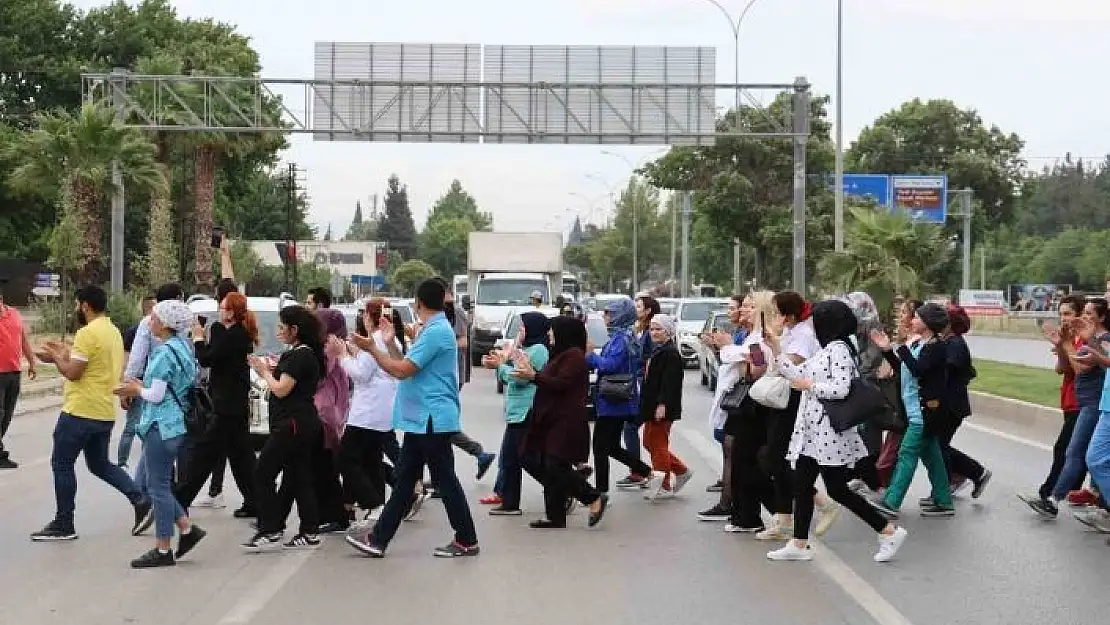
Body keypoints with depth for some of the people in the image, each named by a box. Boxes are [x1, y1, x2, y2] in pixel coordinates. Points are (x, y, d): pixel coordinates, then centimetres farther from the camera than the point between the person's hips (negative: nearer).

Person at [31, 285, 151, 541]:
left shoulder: (87, 333, -16)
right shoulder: (114, 332, 12)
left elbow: (73, 373, -18)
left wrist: (55, 357, -1)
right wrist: (66, 354, 17)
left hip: (80, 412, -9)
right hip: (105, 413, 9)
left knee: (62, 464, 4)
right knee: (100, 464, 19)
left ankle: (63, 524, 8)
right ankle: (139, 499, 3)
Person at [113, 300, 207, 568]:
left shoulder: (164, 353, -17)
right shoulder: (181, 347, 12)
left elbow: (156, 395, -18)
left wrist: (137, 389, 1)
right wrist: (141, 387, 15)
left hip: (162, 426, -10)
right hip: (176, 423, 10)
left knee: (159, 486, -1)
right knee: (159, 484, 17)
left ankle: (163, 550, 5)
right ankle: (188, 529, 17)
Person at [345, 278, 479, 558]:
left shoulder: (435, 332, -18)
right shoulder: (436, 329, 16)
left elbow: (403, 370, -20)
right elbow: (408, 367, 19)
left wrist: (372, 348, -11)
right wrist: (389, 344, 17)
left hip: (432, 419, -10)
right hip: (422, 419, 10)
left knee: (444, 480, -1)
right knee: (404, 479, 10)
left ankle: (466, 541, 8)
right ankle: (378, 539, 14)